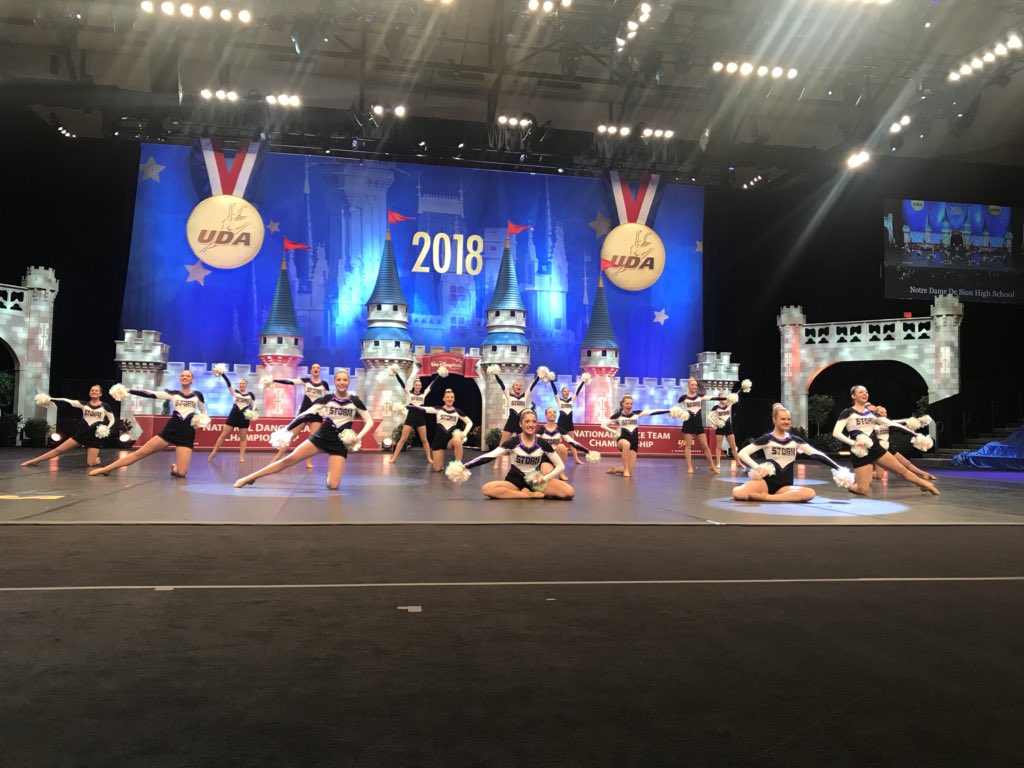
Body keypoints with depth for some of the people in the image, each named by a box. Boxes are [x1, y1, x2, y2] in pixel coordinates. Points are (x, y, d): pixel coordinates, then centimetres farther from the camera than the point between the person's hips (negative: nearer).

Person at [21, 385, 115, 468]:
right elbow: (67, 401, -5)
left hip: (95, 436, -3)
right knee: (59, 449, -4)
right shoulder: (84, 404, 4)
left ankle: (96, 457, 23)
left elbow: (112, 420, 2)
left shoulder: (105, 406, -4)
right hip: (81, 433, 3)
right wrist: (50, 399, -11)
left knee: (90, 463, -11)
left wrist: (107, 430, -15)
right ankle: (34, 461, 3)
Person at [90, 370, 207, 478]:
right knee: (140, 452, -6)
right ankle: (106, 469, 2)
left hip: (187, 435, -1)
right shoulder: (172, 394, 5)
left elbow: (204, 414, 19)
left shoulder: (197, 395, 5)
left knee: (180, 473, -14)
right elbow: (151, 394, -4)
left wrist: (203, 421, -4)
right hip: (169, 430, 1)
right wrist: (127, 390, -13)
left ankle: (174, 468, 23)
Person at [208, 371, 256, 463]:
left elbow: (254, 406, 10)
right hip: (233, 415, 0)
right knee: (224, 435, 2)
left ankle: (241, 457, 5)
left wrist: (252, 413, -10)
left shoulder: (250, 395, 6)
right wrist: (222, 374, -17)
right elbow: (228, 383, -5)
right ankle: (214, 452, 11)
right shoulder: (234, 392, 6)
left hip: (244, 417, 0)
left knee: (243, 437, 3)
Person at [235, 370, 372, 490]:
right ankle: (250, 478, -3)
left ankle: (330, 473, 22)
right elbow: (305, 414, -5)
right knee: (289, 459, -12)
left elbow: (369, 422, 3)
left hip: (340, 444, -1)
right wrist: (287, 429, -14)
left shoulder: (355, 401, -5)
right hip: (321, 436, 1)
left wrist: (358, 437, -11)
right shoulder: (326, 399, -3)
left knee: (333, 485, -16)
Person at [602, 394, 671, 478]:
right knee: (626, 444, -43)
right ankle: (625, 470, -28)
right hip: (622, 440, -3)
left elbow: (652, 412, 0)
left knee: (629, 472, -4)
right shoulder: (618, 415, -2)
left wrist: (669, 410, -5)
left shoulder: (636, 414, 5)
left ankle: (614, 469, 28)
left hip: (634, 443, 3)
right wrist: (615, 432, -9)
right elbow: (603, 424, -2)